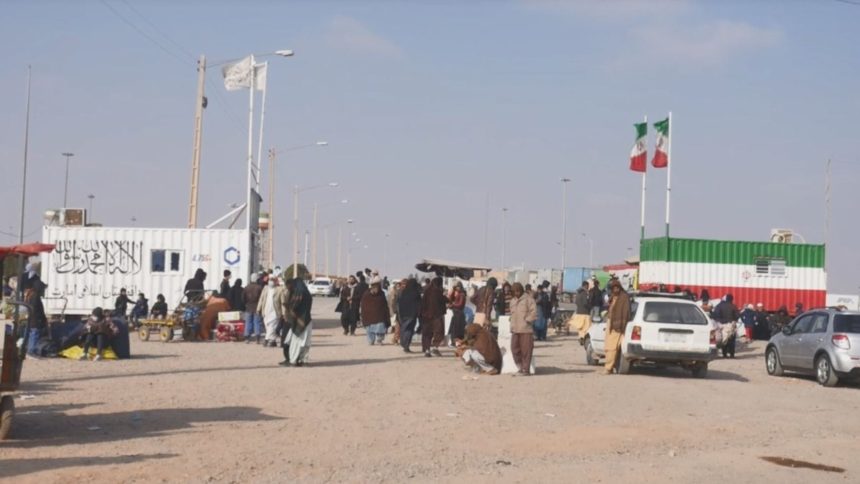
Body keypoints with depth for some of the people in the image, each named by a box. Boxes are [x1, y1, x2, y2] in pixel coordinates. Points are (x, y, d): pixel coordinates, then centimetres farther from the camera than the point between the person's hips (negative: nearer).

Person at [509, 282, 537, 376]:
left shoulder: (528, 299, -2)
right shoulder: (513, 300, 20)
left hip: (526, 329, -7)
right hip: (515, 330, 7)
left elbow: (534, 312, -9)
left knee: (526, 350, -5)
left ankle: (525, 369, 0)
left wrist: (527, 320, -11)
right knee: (515, 349, 6)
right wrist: (512, 325, 16)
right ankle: (520, 368, 16)